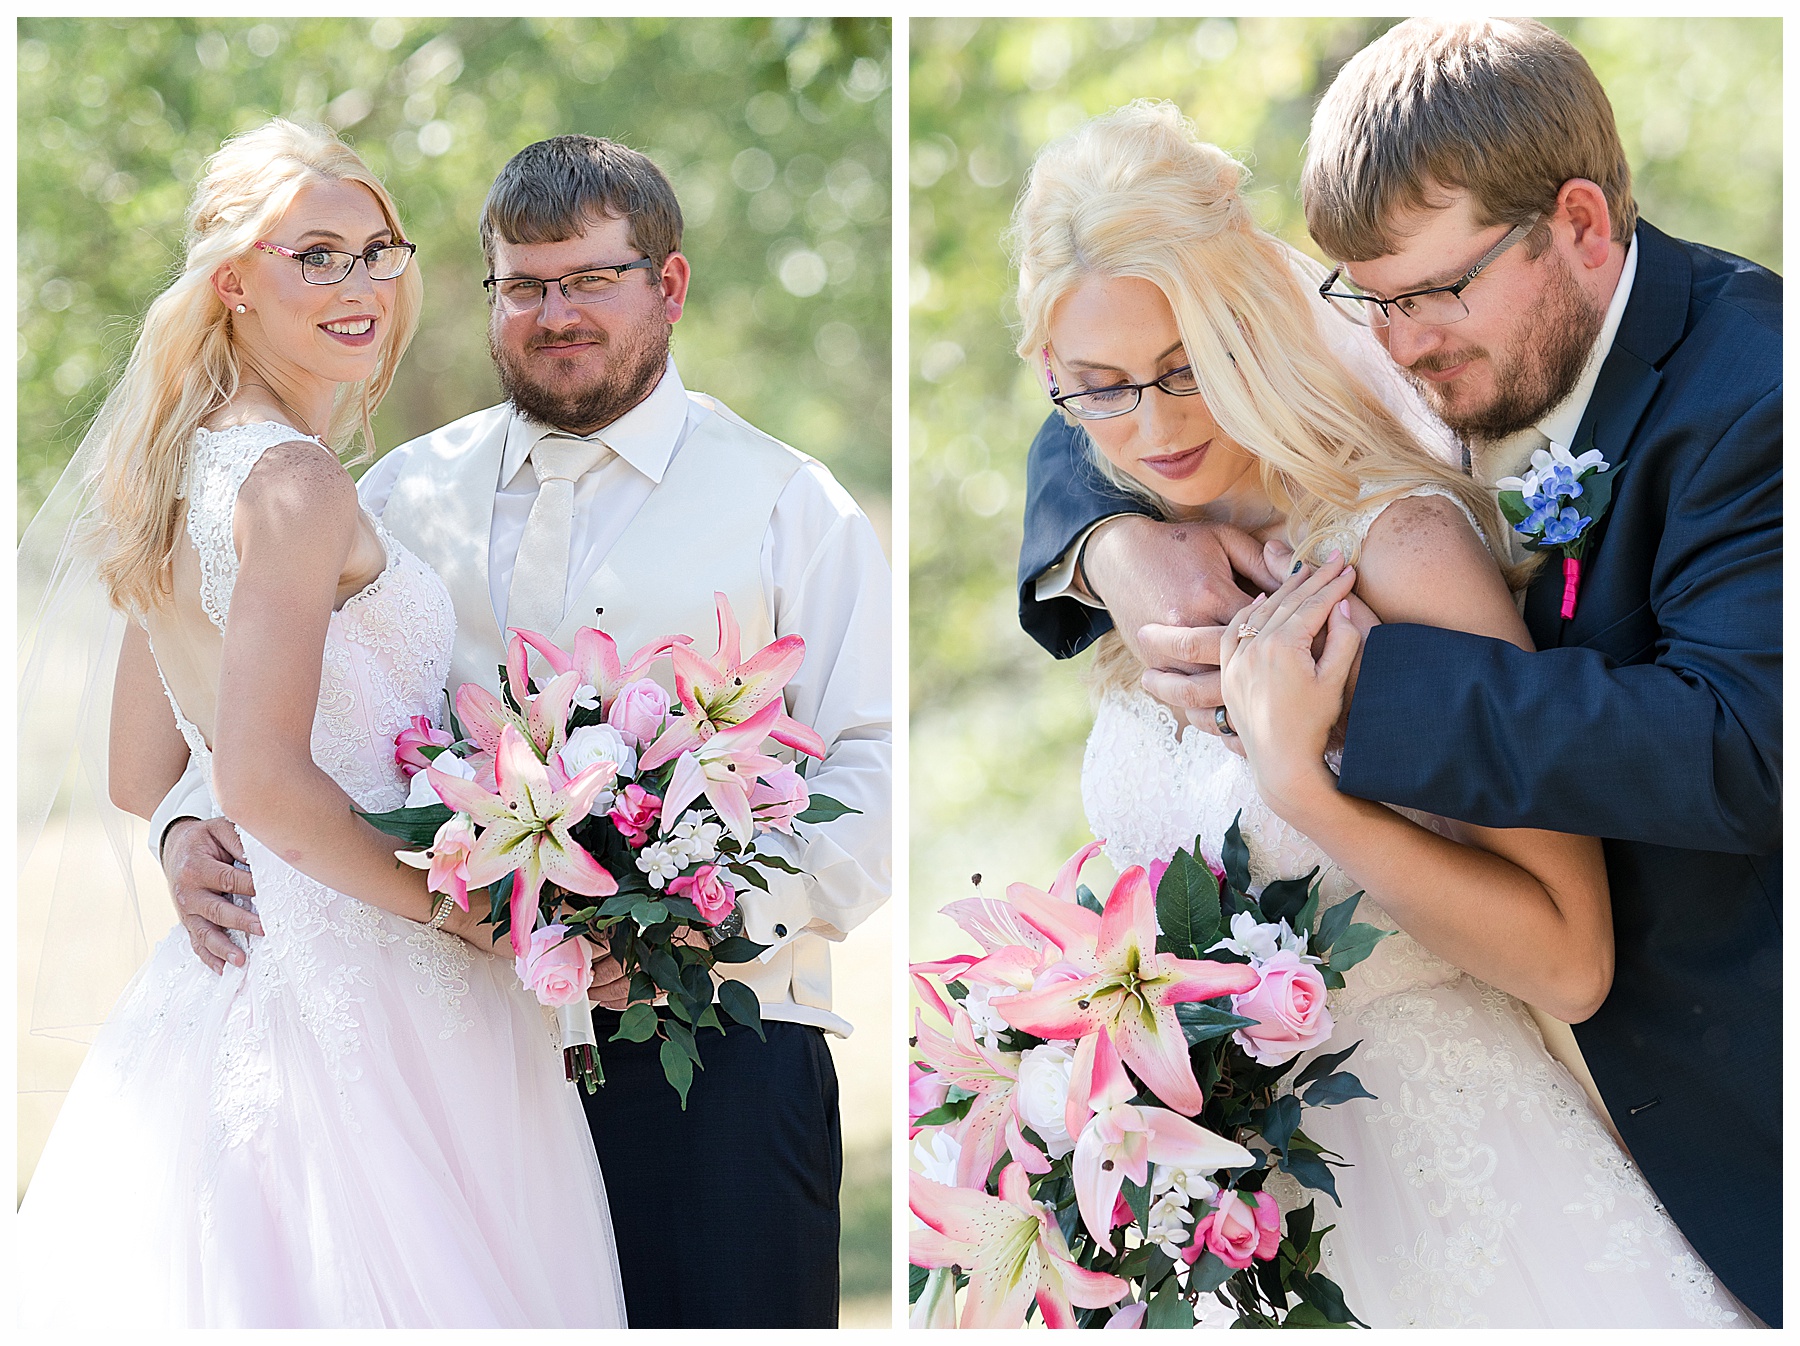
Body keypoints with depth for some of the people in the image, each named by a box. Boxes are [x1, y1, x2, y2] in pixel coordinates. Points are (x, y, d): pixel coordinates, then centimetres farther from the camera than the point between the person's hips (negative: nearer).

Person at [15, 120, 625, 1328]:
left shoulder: (181, 471, 12)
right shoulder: (293, 479, -15)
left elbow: (142, 780, 17)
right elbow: (265, 785, -22)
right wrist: (451, 904, -11)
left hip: (230, 976, 9)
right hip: (363, 991, -9)